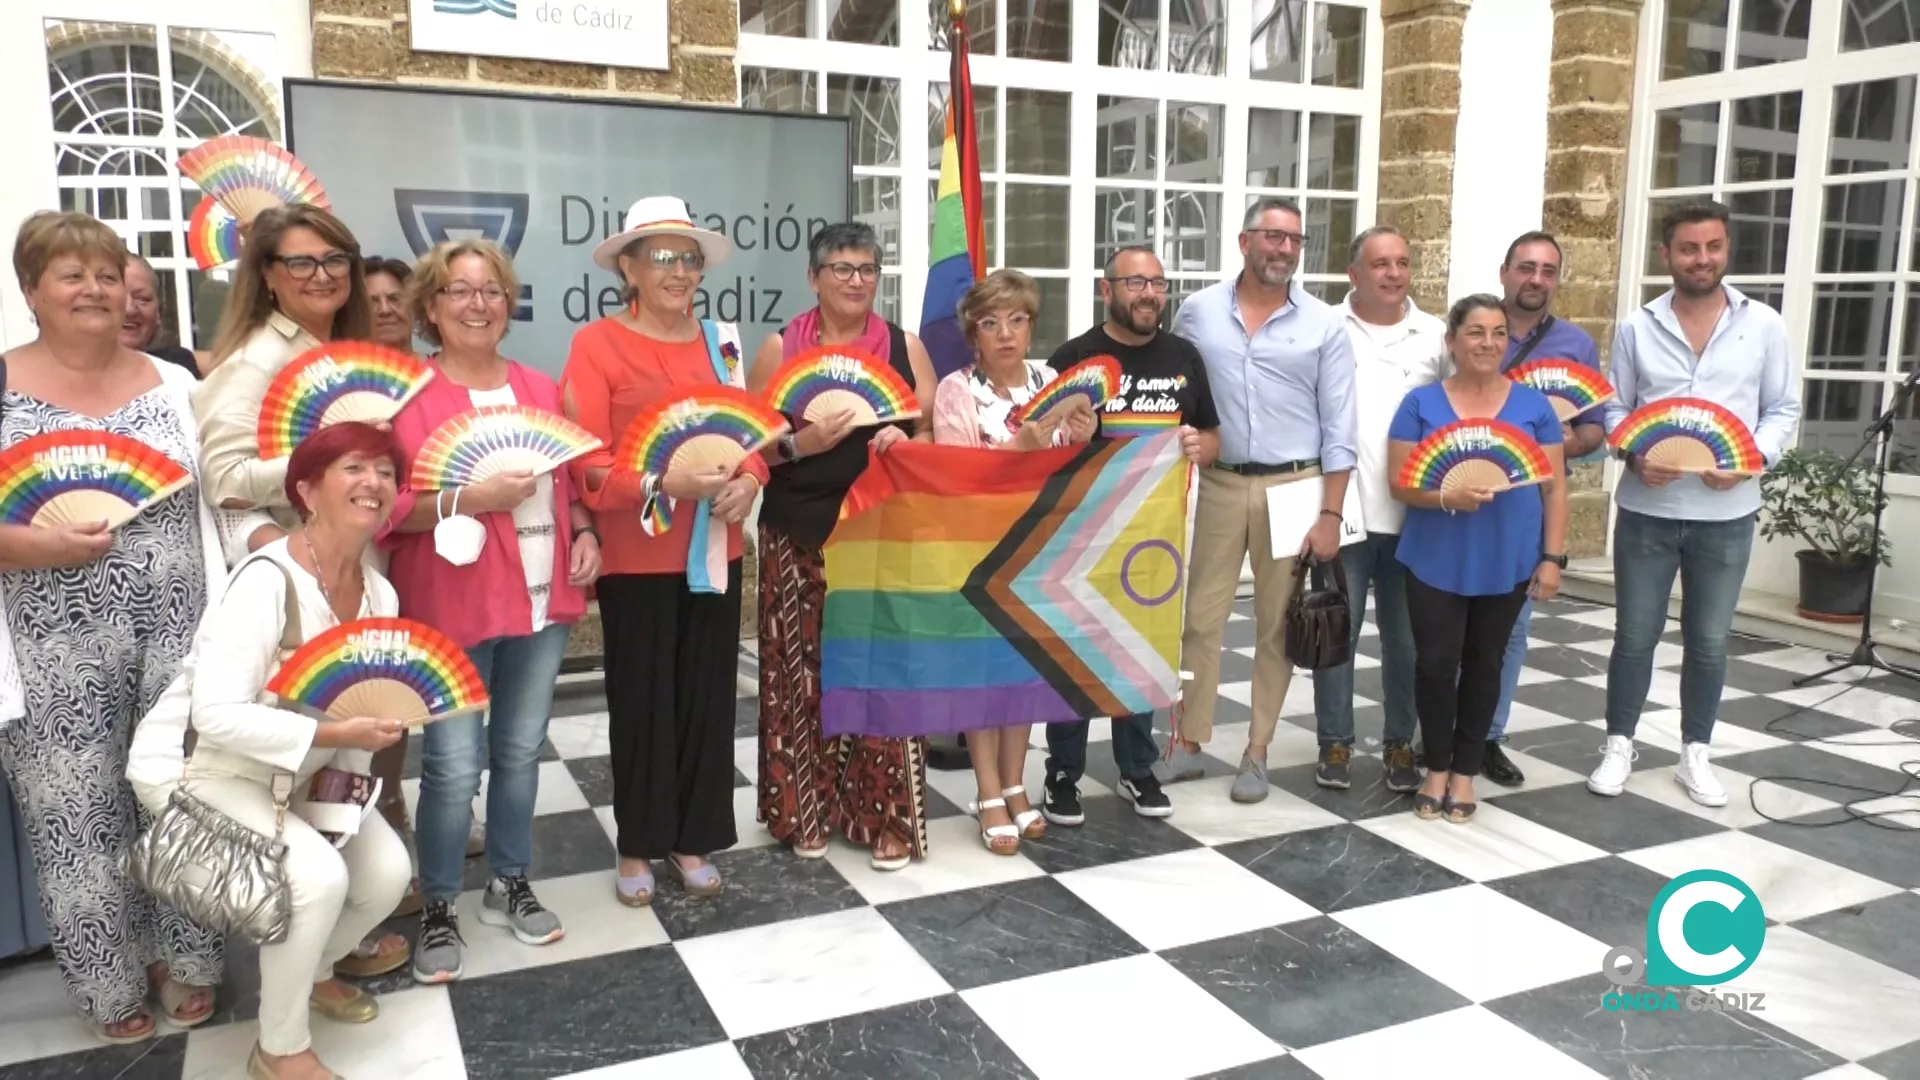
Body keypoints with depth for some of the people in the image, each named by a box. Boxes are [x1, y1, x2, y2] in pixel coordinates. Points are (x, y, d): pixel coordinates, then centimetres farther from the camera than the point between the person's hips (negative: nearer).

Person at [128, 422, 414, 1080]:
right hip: (201, 766, -7)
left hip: (298, 771, 7)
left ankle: (315, 971, 28)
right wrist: (334, 734, -34)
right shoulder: (267, 580, -28)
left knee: (388, 872, -5)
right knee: (318, 875, -25)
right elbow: (216, 715, -34)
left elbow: (357, 711, 5)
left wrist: (346, 780, -9)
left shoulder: (380, 595, -4)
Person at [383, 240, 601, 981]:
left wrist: (585, 532, 1)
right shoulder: (406, 394, -7)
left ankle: (510, 885, 32)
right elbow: (383, 503, -12)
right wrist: (469, 498, -23)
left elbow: (570, 477, 18)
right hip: (453, 608, -5)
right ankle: (438, 909, 17)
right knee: (454, 767, -3)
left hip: (541, 598, 5)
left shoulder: (540, 390, 10)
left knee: (521, 751, 14)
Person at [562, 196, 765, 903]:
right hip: (637, 554, -4)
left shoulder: (719, 339, 10)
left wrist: (749, 480, -8)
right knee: (641, 699, 5)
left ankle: (692, 840, 24)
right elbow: (586, 463, -12)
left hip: (714, 551, 5)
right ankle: (637, 846, 22)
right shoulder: (597, 343, -7)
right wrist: (664, 484, -25)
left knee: (707, 694, 9)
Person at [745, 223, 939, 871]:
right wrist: (802, 442, -16)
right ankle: (804, 812, 19)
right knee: (803, 674, 2)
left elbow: (937, 440, 9)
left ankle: (887, 819, 12)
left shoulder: (906, 347, 7)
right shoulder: (780, 348, 3)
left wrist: (905, 444, -12)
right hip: (800, 538, 0)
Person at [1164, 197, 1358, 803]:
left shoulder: (1323, 325, 0)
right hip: (1219, 484, 1)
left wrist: (1330, 514, -6)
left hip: (1293, 487, 0)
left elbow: (1339, 429, -1)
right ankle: (1188, 741, 18)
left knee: (1278, 624, 7)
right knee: (1200, 617, 5)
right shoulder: (1198, 313, 2)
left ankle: (1257, 751, 19)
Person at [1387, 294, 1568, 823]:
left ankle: (1465, 772, 24)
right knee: (1435, 664, -2)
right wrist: (1447, 498, -22)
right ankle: (1437, 767, 18)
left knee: (1484, 665, 10)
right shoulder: (1421, 403, 0)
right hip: (1435, 561, -1)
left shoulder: (1533, 404, 4)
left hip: (1508, 563, 1)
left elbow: (1554, 487, 5)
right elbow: (1400, 483, -3)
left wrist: (1552, 557, -2)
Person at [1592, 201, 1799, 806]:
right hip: (1647, 510, 0)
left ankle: (1695, 754, 25)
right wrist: (1635, 458, -15)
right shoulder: (1637, 327, 1)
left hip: (1727, 513, 1)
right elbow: (1614, 410, 4)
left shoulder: (1764, 325, 2)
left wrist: (1753, 459, -15)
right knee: (1635, 635, 7)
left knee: (1709, 640, 10)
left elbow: (1784, 410, 4)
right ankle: (1619, 746, 21)